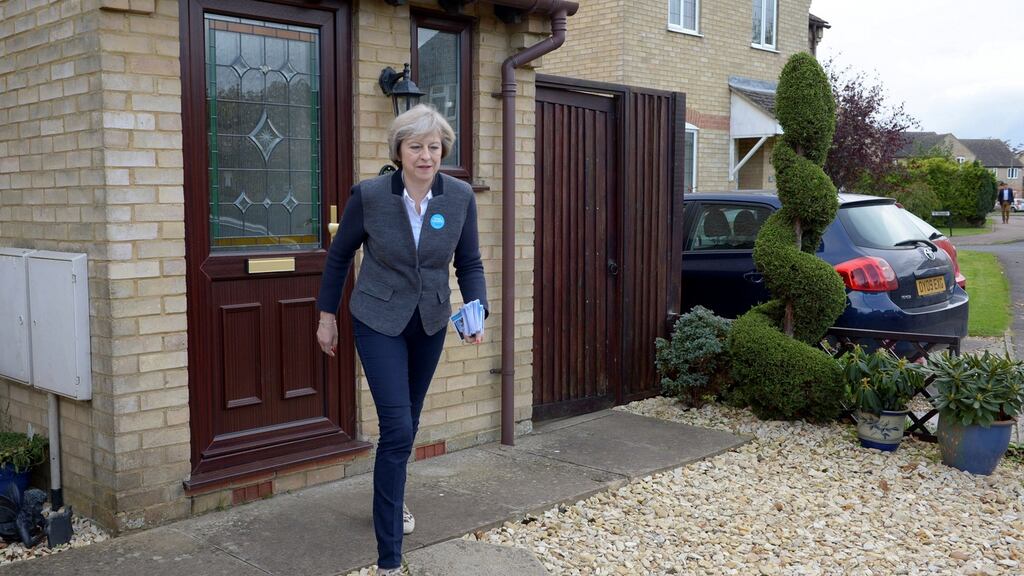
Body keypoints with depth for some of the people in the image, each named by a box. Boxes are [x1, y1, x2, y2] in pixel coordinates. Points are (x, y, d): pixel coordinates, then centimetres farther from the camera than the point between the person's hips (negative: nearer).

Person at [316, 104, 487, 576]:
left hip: (430, 323, 4)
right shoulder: (369, 195, -16)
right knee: (397, 428, -12)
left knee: (408, 421, 19)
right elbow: (339, 255, -2)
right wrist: (326, 316, 3)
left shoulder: (460, 197, -10)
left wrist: (477, 312, -17)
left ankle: (392, 497, 48)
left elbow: (469, 263, -1)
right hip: (379, 321, -3)